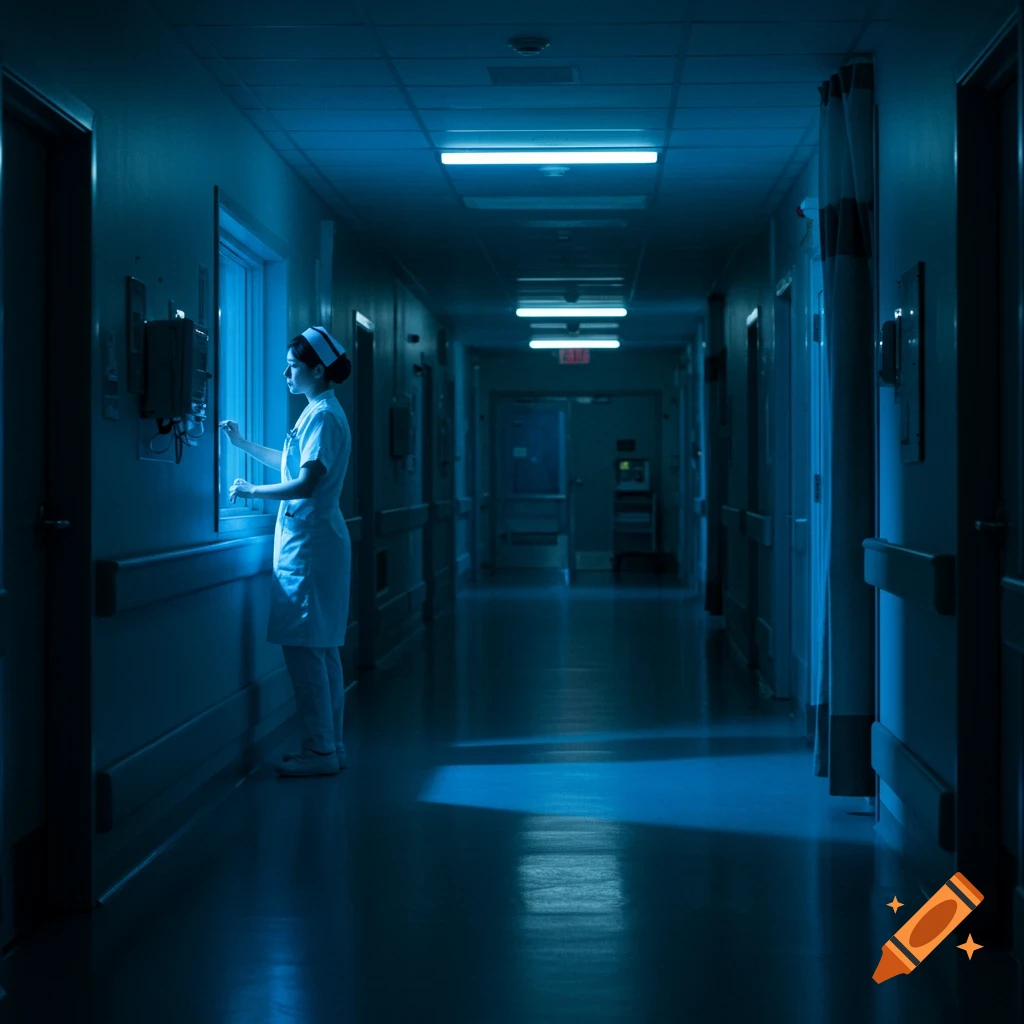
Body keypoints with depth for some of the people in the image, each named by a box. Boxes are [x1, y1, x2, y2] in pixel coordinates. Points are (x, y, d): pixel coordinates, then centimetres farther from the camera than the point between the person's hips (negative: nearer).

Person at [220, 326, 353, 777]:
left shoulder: (323, 415, -15)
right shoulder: (318, 412, 16)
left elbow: (306, 483, -23)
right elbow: (292, 463, 29)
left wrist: (251, 490, -12)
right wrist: (241, 444, 30)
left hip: (309, 543, -10)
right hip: (310, 540, 10)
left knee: (304, 649, -8)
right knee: (322, 650, 12)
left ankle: (320, 750, -4)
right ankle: (330, 744, 18)